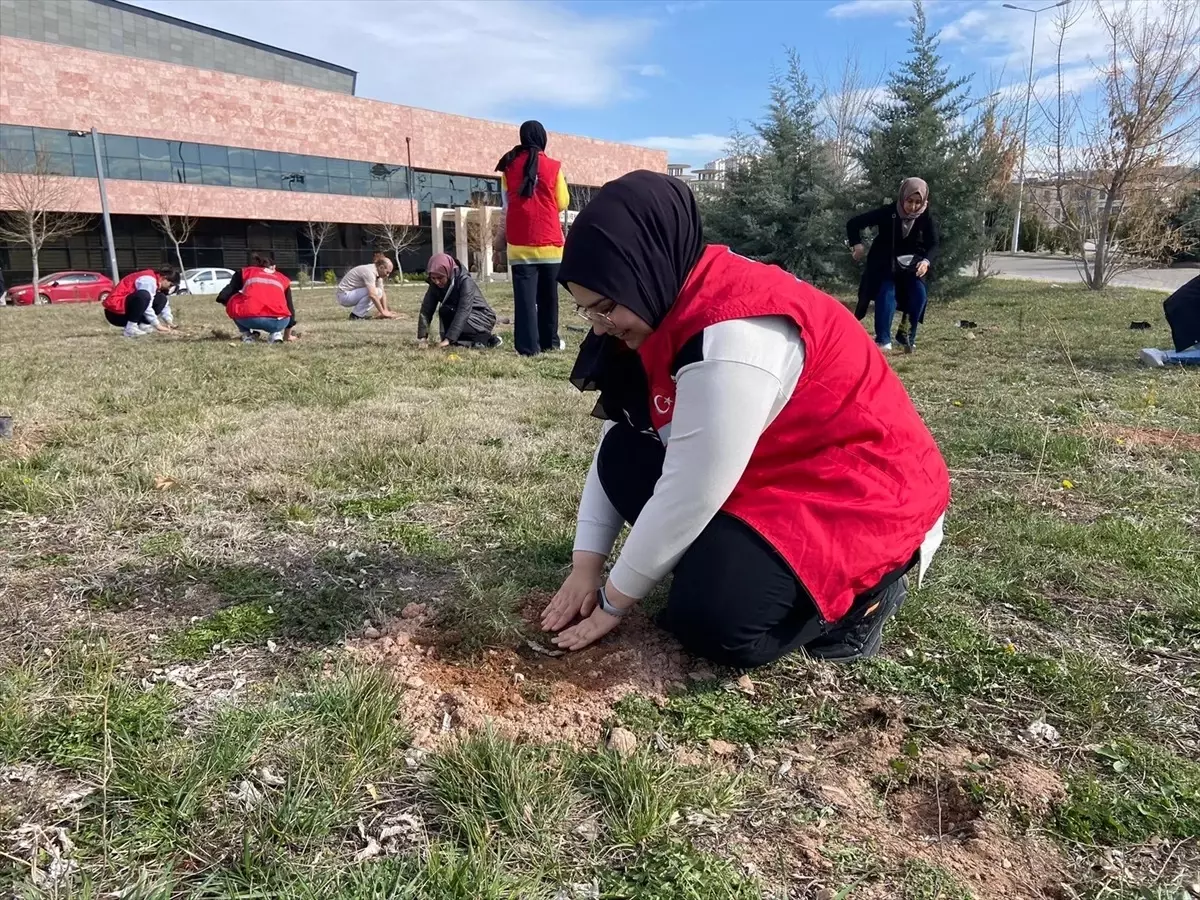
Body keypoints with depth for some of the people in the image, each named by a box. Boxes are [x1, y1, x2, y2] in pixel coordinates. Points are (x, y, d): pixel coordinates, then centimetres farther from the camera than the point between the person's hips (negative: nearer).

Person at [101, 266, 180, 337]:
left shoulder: (157, 281, 12)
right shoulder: (149, 280, -19)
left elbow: (165, 303, 13)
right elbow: (146, 307, -22)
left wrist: (169, 321, 2)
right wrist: (157, 325, -16)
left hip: (127, 312, 10)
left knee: (161, 299, 4)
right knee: (143, 296, -35)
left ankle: (143, 325, -3)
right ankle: (131, 328, -26)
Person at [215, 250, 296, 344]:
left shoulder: (244, 272, 26)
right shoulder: (283, 278, 30)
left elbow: (223, 297, 20)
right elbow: (290, 308, 36)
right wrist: (287, 336, 47)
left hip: (250, 319, -2)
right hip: (278, 322, 2)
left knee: (231, 301, 30)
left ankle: (247, 335, 15)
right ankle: (276, 333, 11)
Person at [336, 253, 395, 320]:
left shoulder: (378, 273, 5)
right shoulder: (369, 272, -25)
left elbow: (383, 293, 6)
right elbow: (372, 295, -34)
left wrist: (385, 310, -5)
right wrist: (382, 312, -30)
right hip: (344, 295, -10)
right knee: (376, 292, -24)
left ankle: (361, 313, 6)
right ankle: (356, 315, -16)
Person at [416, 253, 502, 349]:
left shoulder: (465, 281, -26)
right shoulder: (435, 285, -9)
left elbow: (463, 311, -34)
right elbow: (426, 309, -14)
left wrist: (449, 339, -41)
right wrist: (422, 337, -27)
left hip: (483, 318, -7)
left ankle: (485, 339, -14)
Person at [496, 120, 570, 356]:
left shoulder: (509, 166, 5)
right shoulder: (553, 167, 0)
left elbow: (506, 200, 13)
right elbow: (563, 203, 5)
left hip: (519, 243, 1)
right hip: (548, 241, 0)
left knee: (524, 296, -2)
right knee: (548, 295, 13)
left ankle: (528, 345, -7)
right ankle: (549, 341, 22)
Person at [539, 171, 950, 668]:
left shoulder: (734, 334, -31)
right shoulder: (668, 307, -2)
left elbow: (690, 497, -27)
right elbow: (613, 440, 0)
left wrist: (612, 601, -13)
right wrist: (586, 565, -5)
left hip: (866, 493, -8)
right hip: (773, 474, 9)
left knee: (712, 619, -26)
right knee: (624, 456, -6)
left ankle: (863, 588, 0)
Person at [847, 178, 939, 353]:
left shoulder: (926, 218, -11)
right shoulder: (888, 212, -16)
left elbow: (933, 244, -13)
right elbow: (854, 223, -13)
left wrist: (926, 261, -34)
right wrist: (857, 245, -28)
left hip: (911, 265, 3)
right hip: (884, 264, -2)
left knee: (919, 294, -18)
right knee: (886, 293, -25)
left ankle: (907, 336, -4)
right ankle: (883, 340, -27)